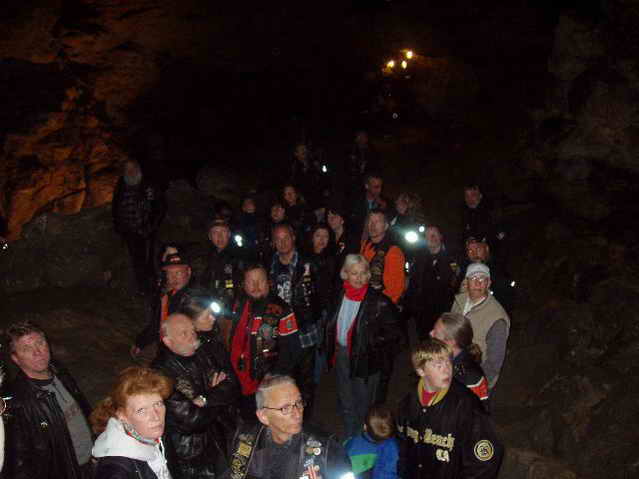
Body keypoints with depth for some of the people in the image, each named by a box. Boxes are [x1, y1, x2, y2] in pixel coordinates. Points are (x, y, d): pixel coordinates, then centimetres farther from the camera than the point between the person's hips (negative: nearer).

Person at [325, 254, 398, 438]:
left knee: (363, 405, 9)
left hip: (366, 360, -5)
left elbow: (391, 332, -14)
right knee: (345, 403, 22)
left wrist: (369, 343, -16)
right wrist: (331, 350, 8)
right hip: (342, 355, 6)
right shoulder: (340, 295, -1)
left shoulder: (379, 302, -19)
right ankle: (349, 441, 43)